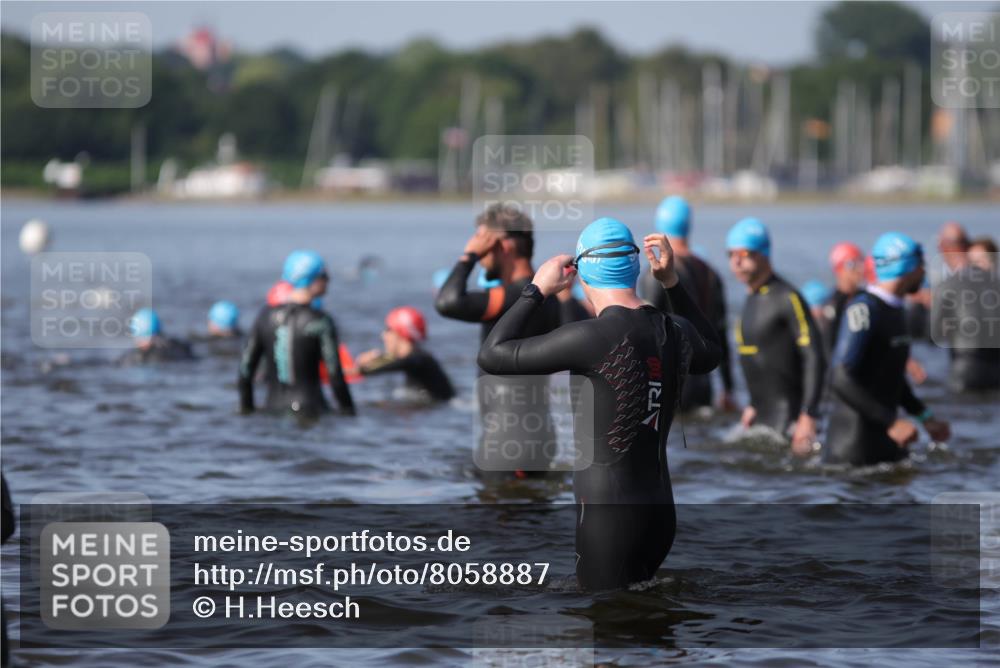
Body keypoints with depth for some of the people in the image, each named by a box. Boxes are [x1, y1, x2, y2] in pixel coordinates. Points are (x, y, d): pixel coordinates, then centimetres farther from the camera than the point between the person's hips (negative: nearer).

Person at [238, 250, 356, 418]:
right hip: (310, 409, -5)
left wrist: (247, 411, 16)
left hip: (274, 409, 5)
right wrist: (349, 414, 0)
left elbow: (245, 371, 6)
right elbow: (335, 376, -9)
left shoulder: (265, 315, 4)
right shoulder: (321, 322, -8)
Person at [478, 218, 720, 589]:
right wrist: (672, 283, 23)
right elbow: (711, 353, 31)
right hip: (659, 513, 7)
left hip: (606, 517, -7)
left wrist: (536, 290, 0)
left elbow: (492, 356, -11)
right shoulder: (676, 332, 4)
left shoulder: (593, 338, -18)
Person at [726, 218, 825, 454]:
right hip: (762, 418, 9)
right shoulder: (752, 299, 15)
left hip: (788, 419, -9)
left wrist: (808, 417, -23)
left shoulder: (787, 298, -13)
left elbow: (815, 359, -18)